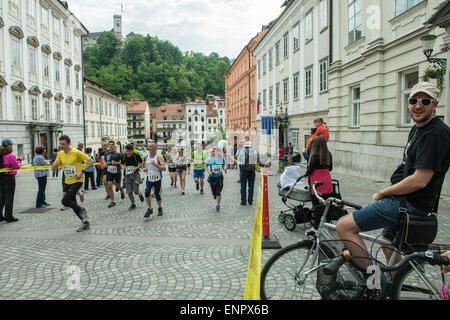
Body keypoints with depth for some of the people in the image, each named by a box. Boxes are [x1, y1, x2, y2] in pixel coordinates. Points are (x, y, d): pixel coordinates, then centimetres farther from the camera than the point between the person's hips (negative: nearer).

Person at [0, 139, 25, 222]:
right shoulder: (11, 156, -15)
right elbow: (17, 167, -12)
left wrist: (16, 159, 13)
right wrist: (19, 160, 3)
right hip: (9, 177, -8)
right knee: (9, 197, -1)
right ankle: (8, 216, 3)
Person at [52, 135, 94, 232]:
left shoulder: (76, 152, -14)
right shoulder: (60, 154, 6)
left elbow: (91, 161, -12)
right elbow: (54, 169, 13)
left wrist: (82, 172, -20)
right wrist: (54, 165, -12)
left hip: (76, 181, -7)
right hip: (67, 182, 7)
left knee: (65, 201, -18)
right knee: (73, 204, 10)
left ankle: (82, 210, 6)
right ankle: (86, 223, 22)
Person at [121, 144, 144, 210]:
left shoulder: (136, 155, -11)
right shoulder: (124, 156, 0)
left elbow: (142, 162, 0)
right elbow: (122, 164, 15)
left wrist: (137, 167, -15)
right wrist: (123, 167, -8)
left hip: (135, 175, -3)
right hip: (127, 176, 4)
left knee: (136, 191, -5)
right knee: (129, 192, 4)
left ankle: (140, 194, 31)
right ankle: (133, 204, 23)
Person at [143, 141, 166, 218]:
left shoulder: (159, 157, -11)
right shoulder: (147, 156, 3)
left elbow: (164, 168, -19)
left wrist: (156, 165, -33)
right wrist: (145, 168, 2)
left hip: (157, 179, -3)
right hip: (149, 178, 3)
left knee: (157, 195, 5)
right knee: (147, 193, -16)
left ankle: (160, 208, 31)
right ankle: (150, 209, -1)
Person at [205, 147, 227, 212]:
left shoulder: (221, 158, -2)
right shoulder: (210, 159, -9)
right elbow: (206, 166, 1)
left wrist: (224, 169, -8)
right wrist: (209, 172, -14)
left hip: (219, 177, 0)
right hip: (212, 177, 0)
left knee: (219, 193, -4)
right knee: (214, 192, 7)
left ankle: (218, 206, 13)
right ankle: (214, 195, 46)